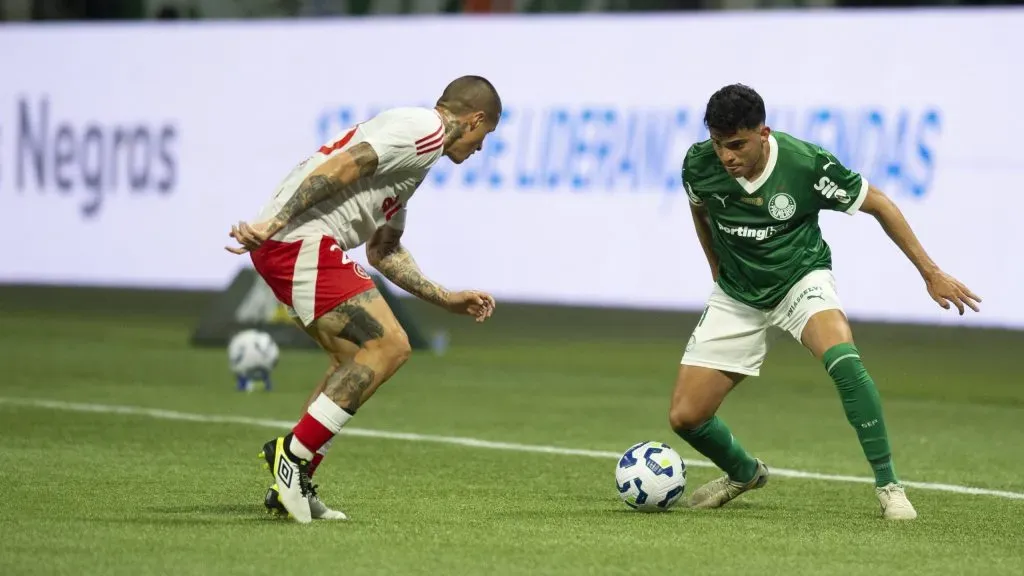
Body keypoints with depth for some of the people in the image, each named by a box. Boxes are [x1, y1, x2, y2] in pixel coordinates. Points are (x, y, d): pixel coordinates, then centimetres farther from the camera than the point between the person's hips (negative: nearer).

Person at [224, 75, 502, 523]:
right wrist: (276, 223, -24)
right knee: (389, 346, -11)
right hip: (303, 241, -11)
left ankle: (291, 488, 13)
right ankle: (292, 455, -11)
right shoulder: (426, 129, -4)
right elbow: (340, 167, -17)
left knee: (357, 361, 16)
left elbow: (383, 251, 33)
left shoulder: (413, 131, 29)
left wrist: (447, 299, 32)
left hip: (280, 246, 11)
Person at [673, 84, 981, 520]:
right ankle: (743, 473, 28)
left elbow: (878, 204, -9)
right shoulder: (699, 164, -16)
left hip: (801, 278, -3)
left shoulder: (806, 163, -24)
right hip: (736, 295, 3)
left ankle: (888, 484, -21)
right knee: (684, 417, -6)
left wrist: (931, 273, -8)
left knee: (843, 359, -35)